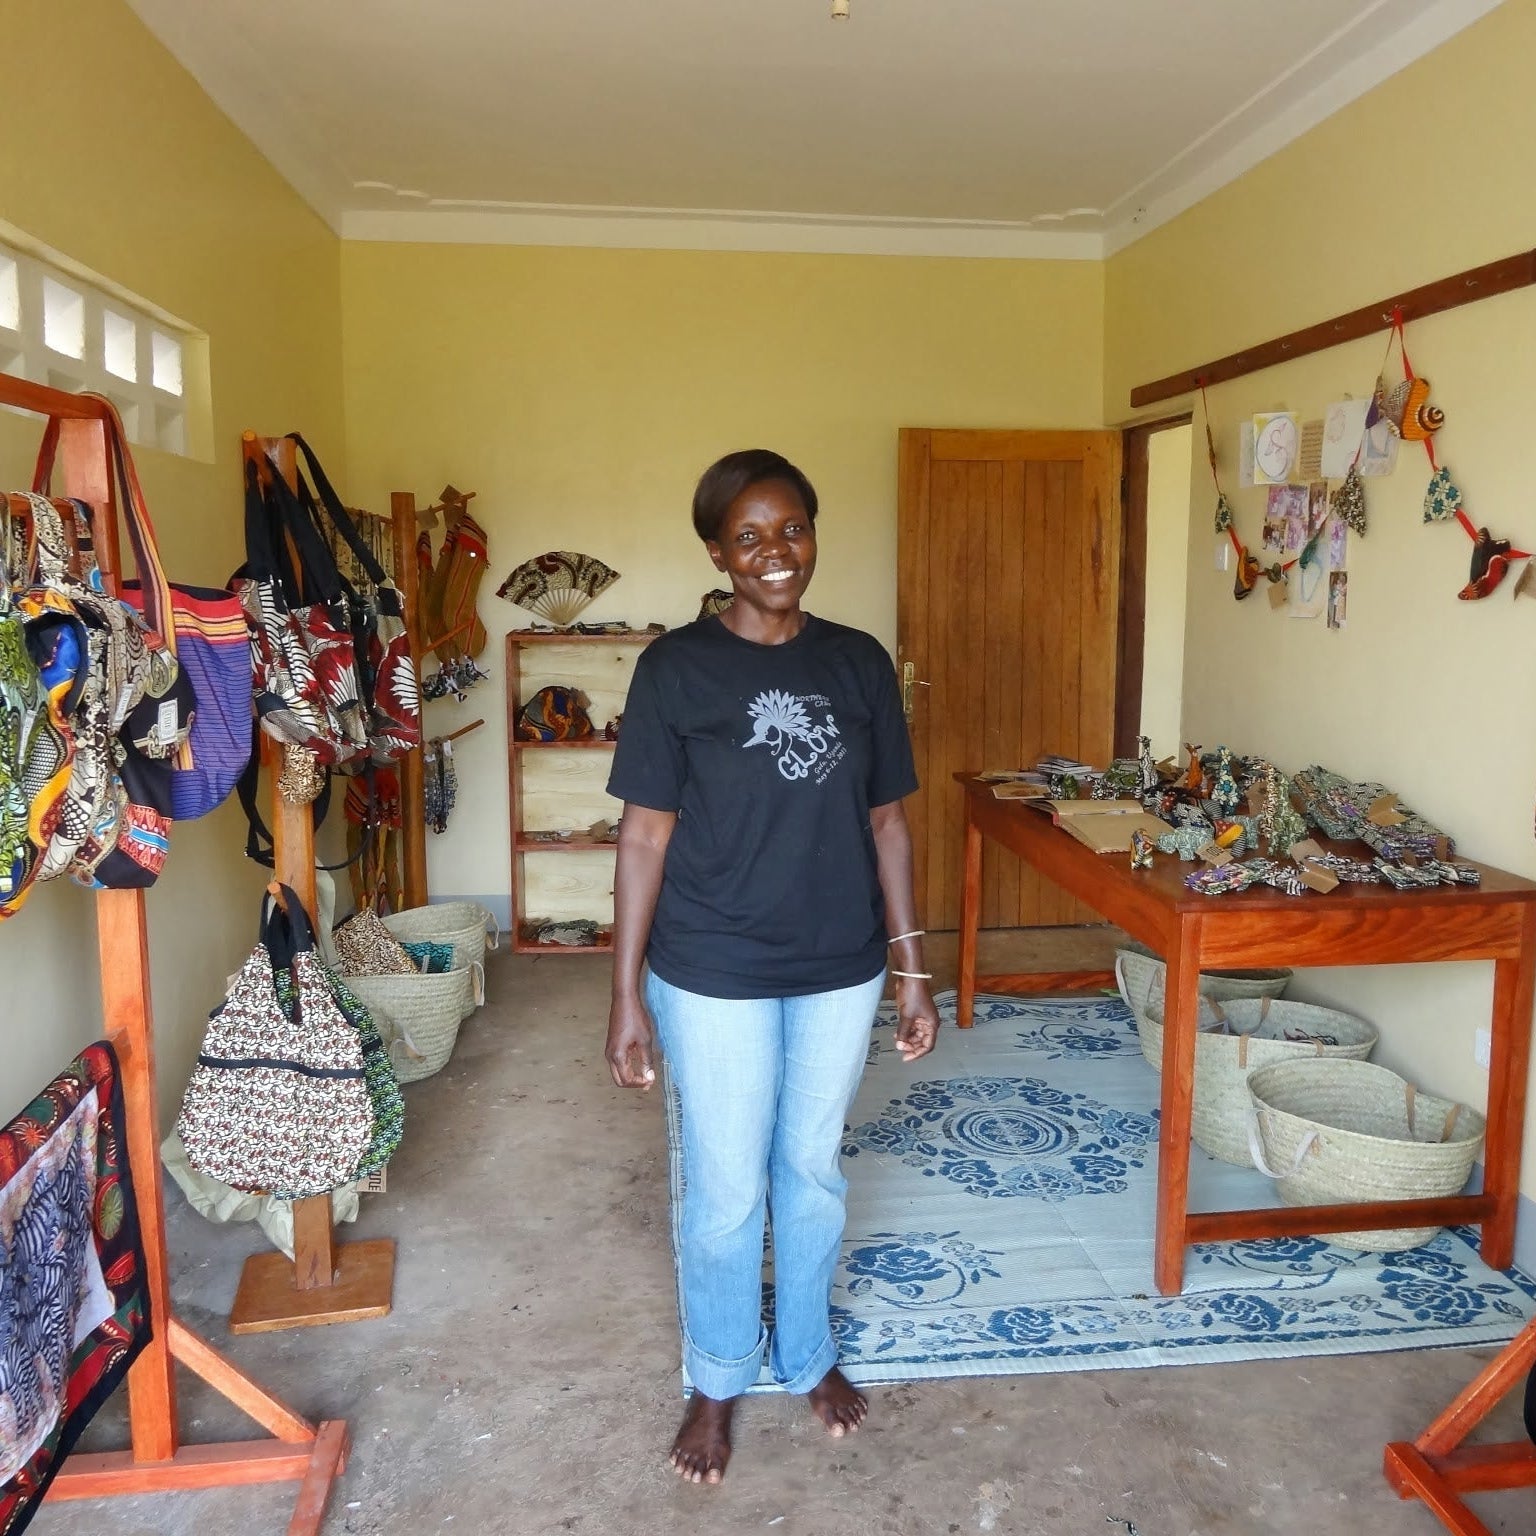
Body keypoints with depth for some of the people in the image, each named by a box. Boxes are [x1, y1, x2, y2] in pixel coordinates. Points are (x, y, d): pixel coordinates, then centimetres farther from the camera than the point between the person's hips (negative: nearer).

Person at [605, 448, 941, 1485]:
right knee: (726, 1191, 11)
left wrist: (911, 966, 3)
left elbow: (886, 823, 5)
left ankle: (809, 1354, 43)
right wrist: (627, 995, -9)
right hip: (715, 978, -3)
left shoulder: (860, 663, 0)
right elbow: (646, 834, -9)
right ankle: (718, 1381, 36)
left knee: (815, 1172, 19)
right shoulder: (677, 667, -9)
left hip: (839, 971, 3)